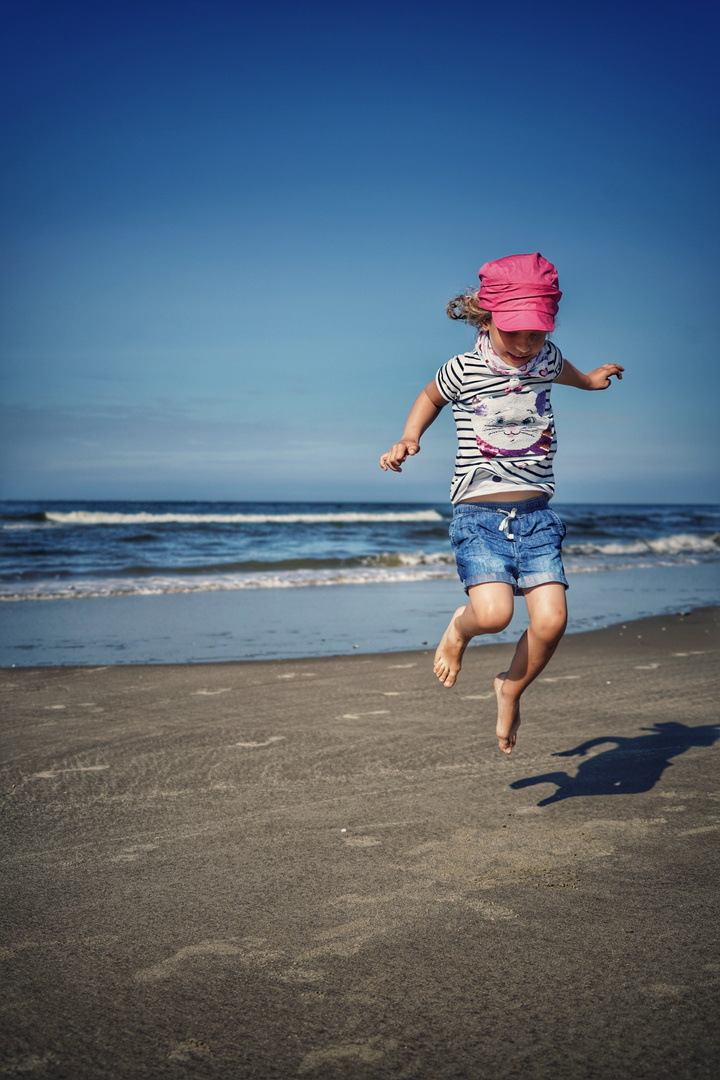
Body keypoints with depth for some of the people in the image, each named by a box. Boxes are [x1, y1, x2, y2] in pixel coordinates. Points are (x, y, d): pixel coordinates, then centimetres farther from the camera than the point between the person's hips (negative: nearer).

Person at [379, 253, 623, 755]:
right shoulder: (463, 370, -4)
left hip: (537, 514, 3)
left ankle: (511, 691, 17)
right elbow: (430, 397, 17)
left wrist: (588, 380, 43)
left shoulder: (546, 358, 6)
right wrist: (409, 439, 3)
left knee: (551, 620, -13)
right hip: (479, 512, -3)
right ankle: (460, 627, 13)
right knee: (495, 612, -25)